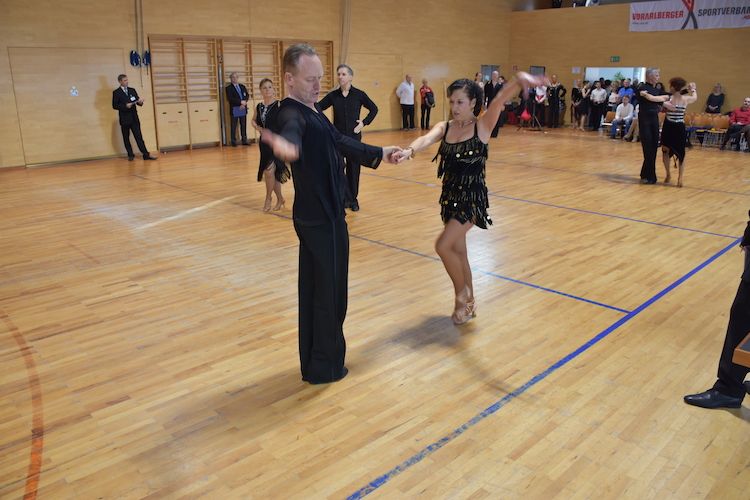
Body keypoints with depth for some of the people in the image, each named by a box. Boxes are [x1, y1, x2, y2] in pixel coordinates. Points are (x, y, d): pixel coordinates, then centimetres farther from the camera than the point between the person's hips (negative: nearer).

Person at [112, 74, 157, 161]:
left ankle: (146, 155, -6)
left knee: (139, 137, -2)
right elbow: (114, 106, -5)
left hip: (134, 118, 2)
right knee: (126, 138, 5)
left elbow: (137, 101, 13)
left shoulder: (132, 90, 12)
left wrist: (140, 102, -10)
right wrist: (125, 106, -17)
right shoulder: (116, 92, 0)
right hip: (124, 119, -2)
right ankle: (130, 155, 14)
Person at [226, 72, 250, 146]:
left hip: (243, 109, 4)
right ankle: (234, 142, 7)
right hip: (234, 110, -4)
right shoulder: (229, 88, 2)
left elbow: (247, 96, 6)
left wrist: (243, 104, -11)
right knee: (233, 126, 0)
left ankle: (244, 141, 11)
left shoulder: (242, 86, 17)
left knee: (244, 126, 6)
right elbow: (230, 98, -11)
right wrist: (241, 102, -16)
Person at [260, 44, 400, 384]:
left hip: (319, 216, 10)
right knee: (328, 292, 4)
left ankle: (314, 360, 35)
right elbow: (290, 133, -46)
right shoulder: (293, 115, -21)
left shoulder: (312, 110, 10)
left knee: (315, 289, 19)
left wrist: (378, 154, 32)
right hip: (322, 219, -10)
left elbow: (339, 141, 24)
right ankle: (325, 366, 21)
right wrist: (285, 146, -69)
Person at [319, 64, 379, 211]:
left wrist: (364, 123, -2)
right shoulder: (333, 95, 0)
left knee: (353, 168, 6)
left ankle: (353, 199, 20)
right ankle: (346, 198, 8)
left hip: (354, 137, -1)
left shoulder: (359, 94, -3)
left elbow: (374, 109, 7)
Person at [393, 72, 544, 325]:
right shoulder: (444, 127, 1)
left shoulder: (483, 125, -7)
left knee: (443, 246, -14)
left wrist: (518, 81, -45)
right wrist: (410, 150, -42)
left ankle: (462, 293, 12)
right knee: (457, 251, 14)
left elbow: (499, 100, -25)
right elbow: (427, 138, -19)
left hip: (472, 197, -5)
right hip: (451, 195, 6)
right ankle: (468, 302, 33)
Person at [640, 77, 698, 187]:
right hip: (680, 129, 2)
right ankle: (680, 177, 2)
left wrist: (644, 94, -3)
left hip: (668, 128, -1)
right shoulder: (686, 99, -2)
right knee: (681, 153, 9)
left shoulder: (667, 98, -11)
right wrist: (693, 89, 40)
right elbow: (695, 97, 21)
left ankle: (668, 175, 18)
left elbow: (652, 98, -22)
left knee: (666, 151, 16)